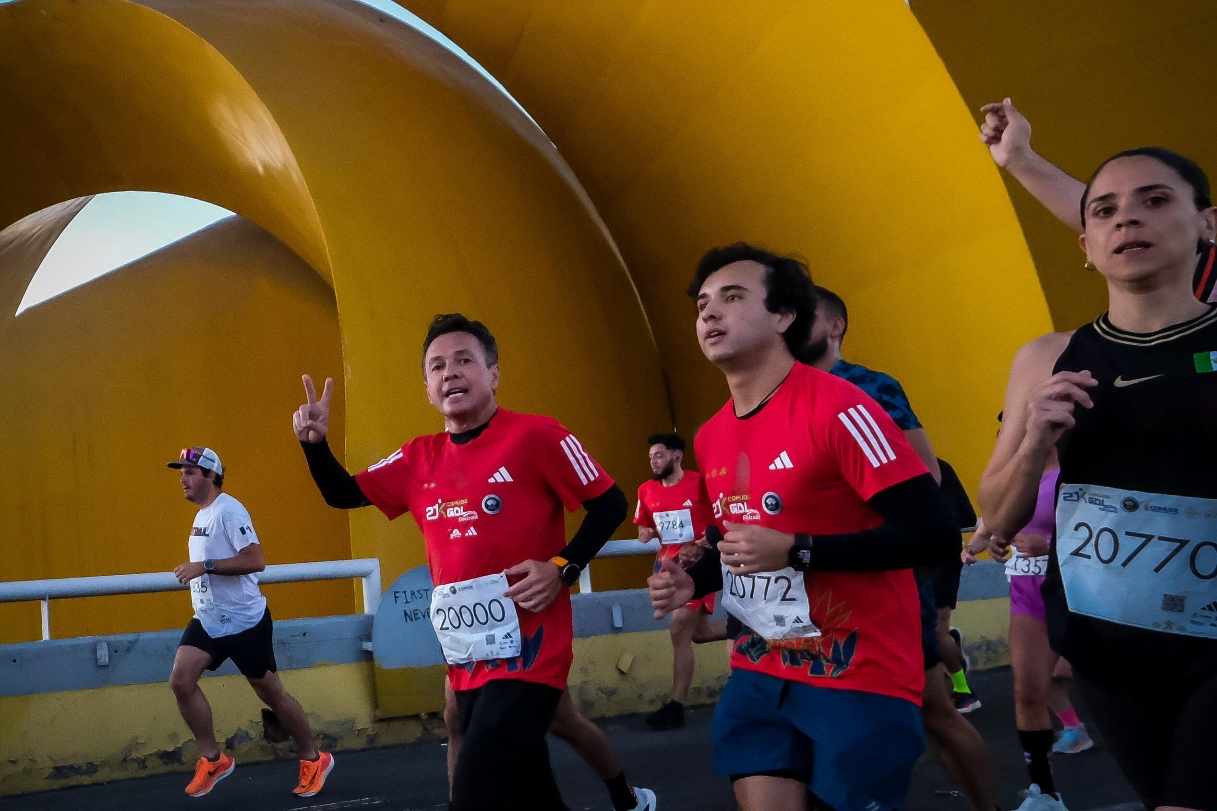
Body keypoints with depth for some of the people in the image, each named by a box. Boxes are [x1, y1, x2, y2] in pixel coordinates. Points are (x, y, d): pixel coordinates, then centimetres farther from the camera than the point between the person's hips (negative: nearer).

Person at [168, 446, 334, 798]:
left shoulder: (229, 511, -17)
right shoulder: (202, 516, 13)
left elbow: (255, 560, -27)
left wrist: (204, 566, -29)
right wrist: (194, 573, 13)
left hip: (245, 620, -8)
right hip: (207, 620, 8)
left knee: (271, 692, 3)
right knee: (181, 681, -9)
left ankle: (313, 760, 20)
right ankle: (213, 759, 5)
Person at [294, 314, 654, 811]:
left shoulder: (535, 435, -8)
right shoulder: (419, 459, 10)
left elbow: (610, 505, -4)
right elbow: (342, 494, 17)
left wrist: (562, 569, -15)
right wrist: (315, 443, -1)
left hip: (525, 653, -6)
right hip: (466, 662, 7)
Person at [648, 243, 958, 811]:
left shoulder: (837, 408, -17)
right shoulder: (710, 439, 7)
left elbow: (936, 535, -21)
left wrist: (797, 552, -25)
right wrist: (691, 581, 3)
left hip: (860, 679, -6)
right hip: (758, 674, 6)